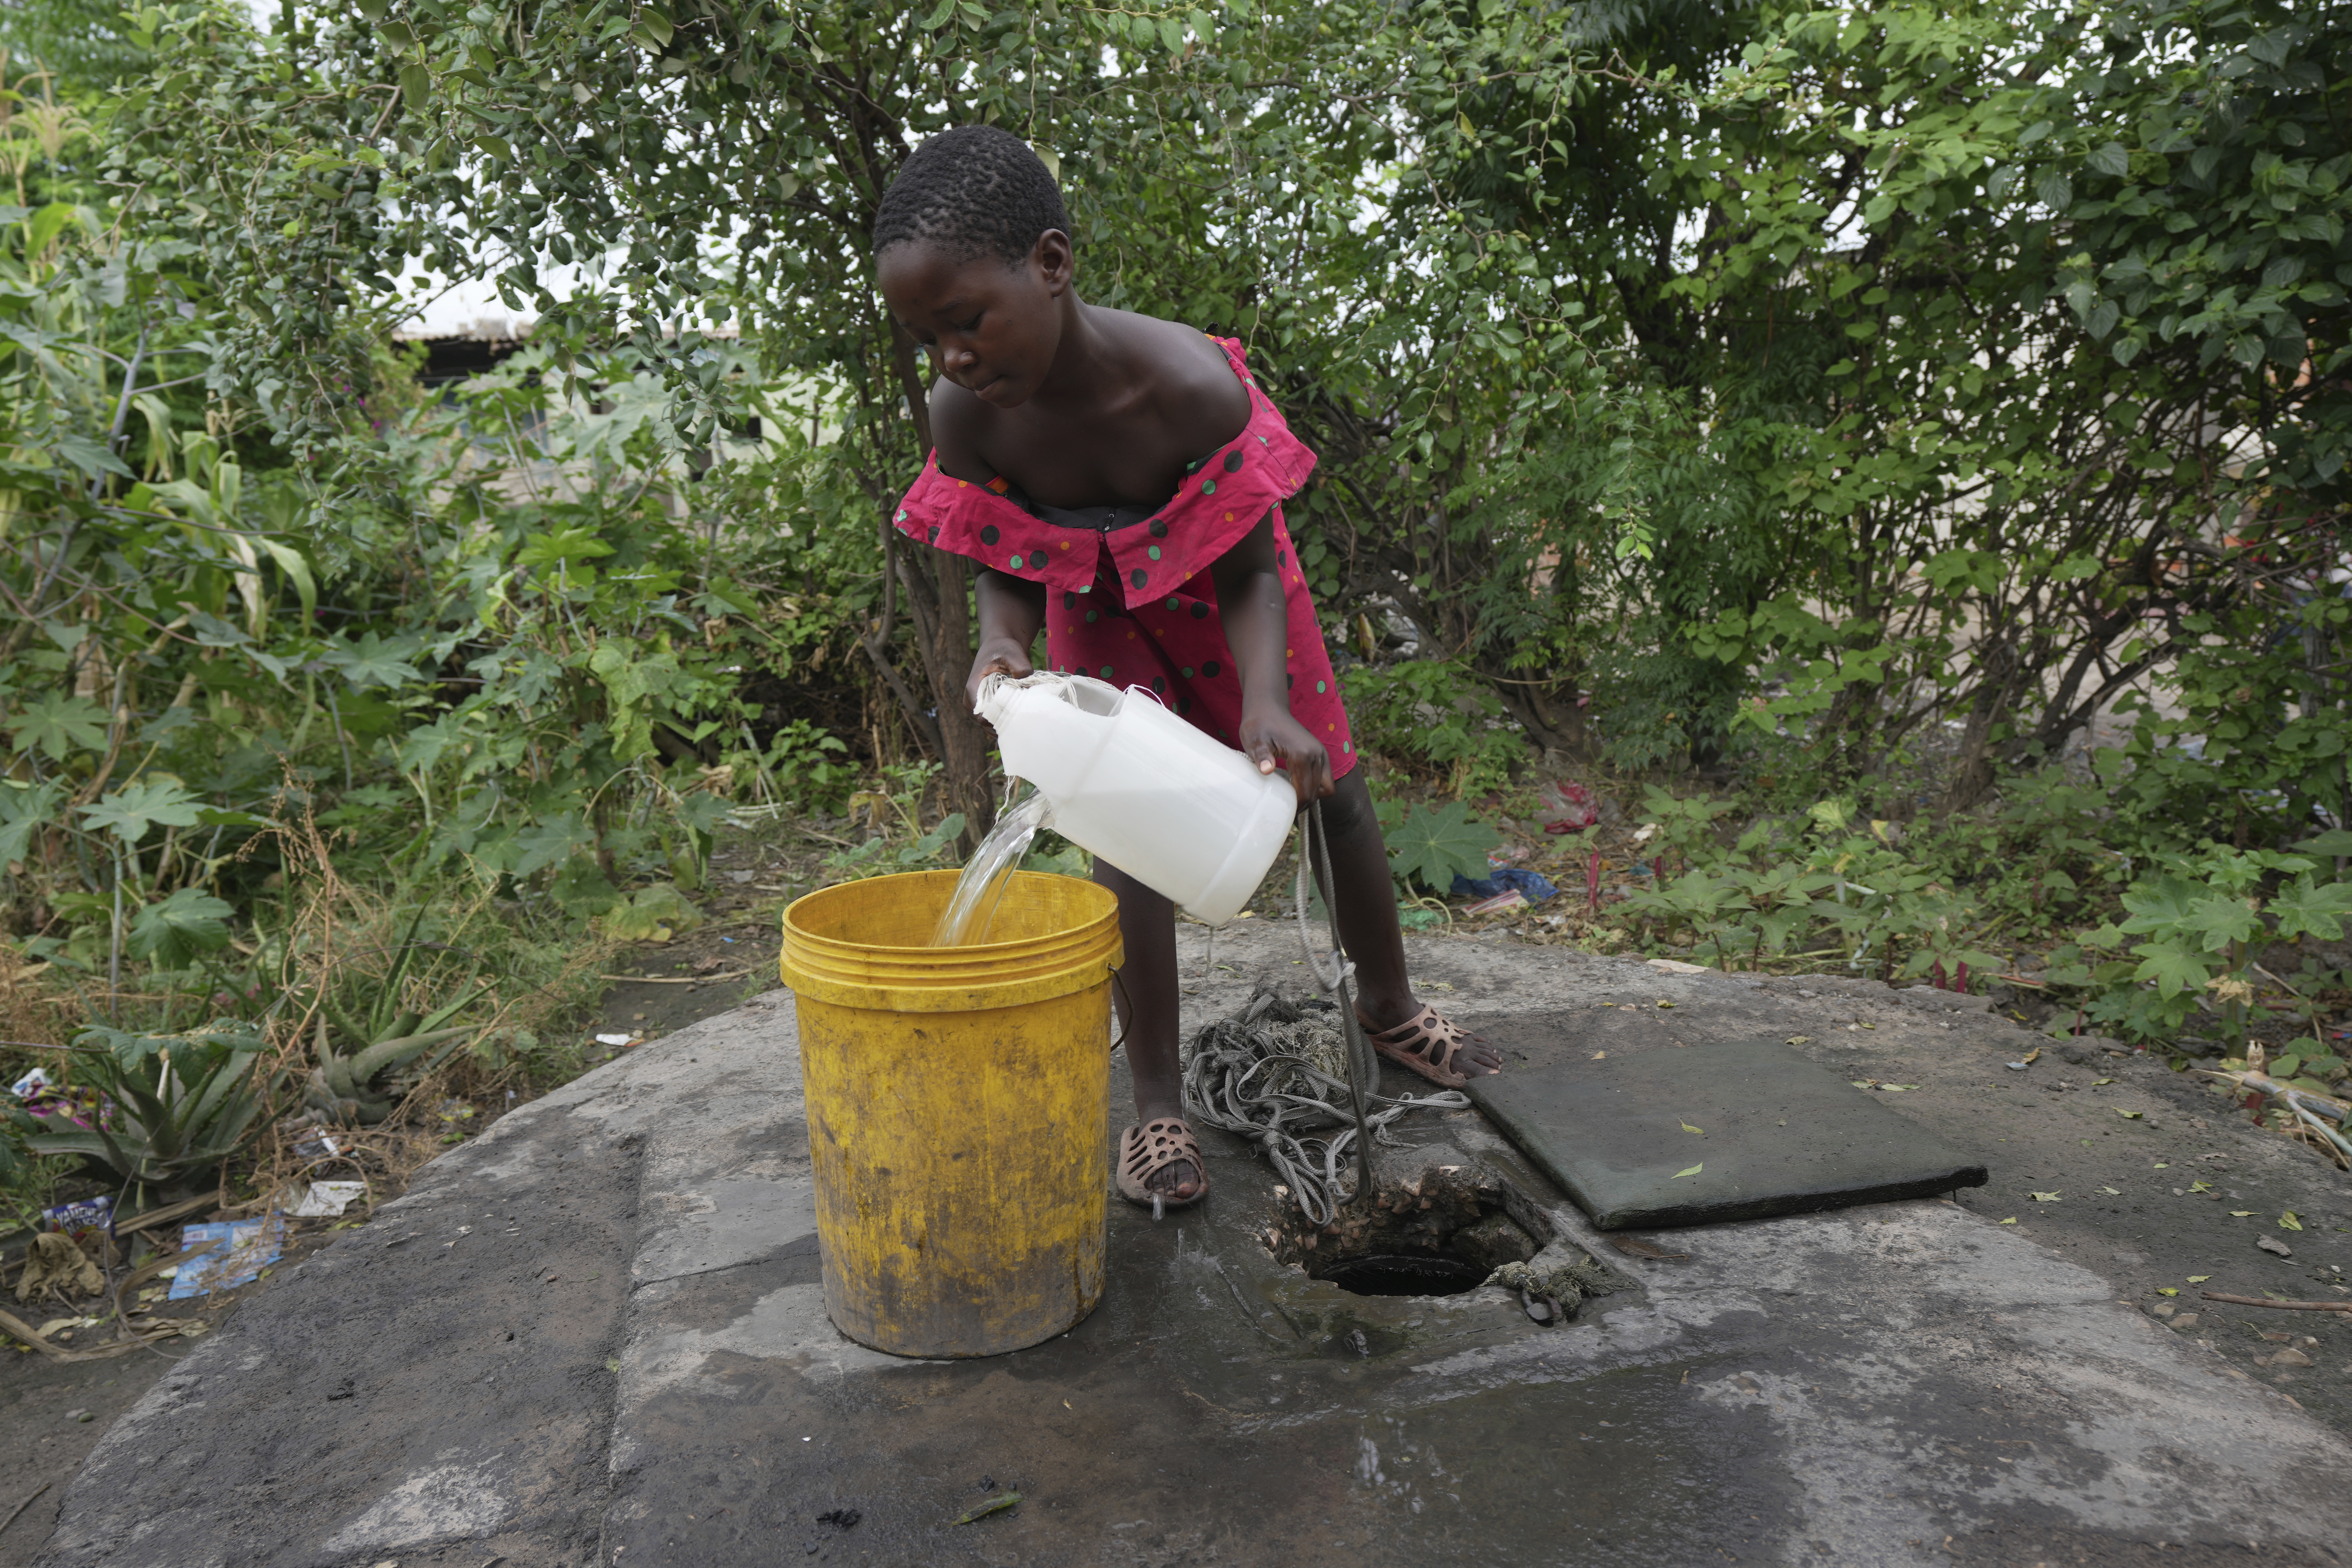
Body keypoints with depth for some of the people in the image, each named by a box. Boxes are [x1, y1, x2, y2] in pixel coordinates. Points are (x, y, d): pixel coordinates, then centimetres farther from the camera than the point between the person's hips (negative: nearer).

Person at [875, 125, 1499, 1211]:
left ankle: (1389, 1008, 33)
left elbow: (1252, 572, -27)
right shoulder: (965, 416, -30)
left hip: (1216, 592, -1)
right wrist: (1001, 648, -38)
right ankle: (1157, 1103, 3)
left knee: (1336, 792, 7)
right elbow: (1008, 575, -15)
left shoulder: (1192, 385, -39)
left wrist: (1266, 703, -45)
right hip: (1098, 609, 1)